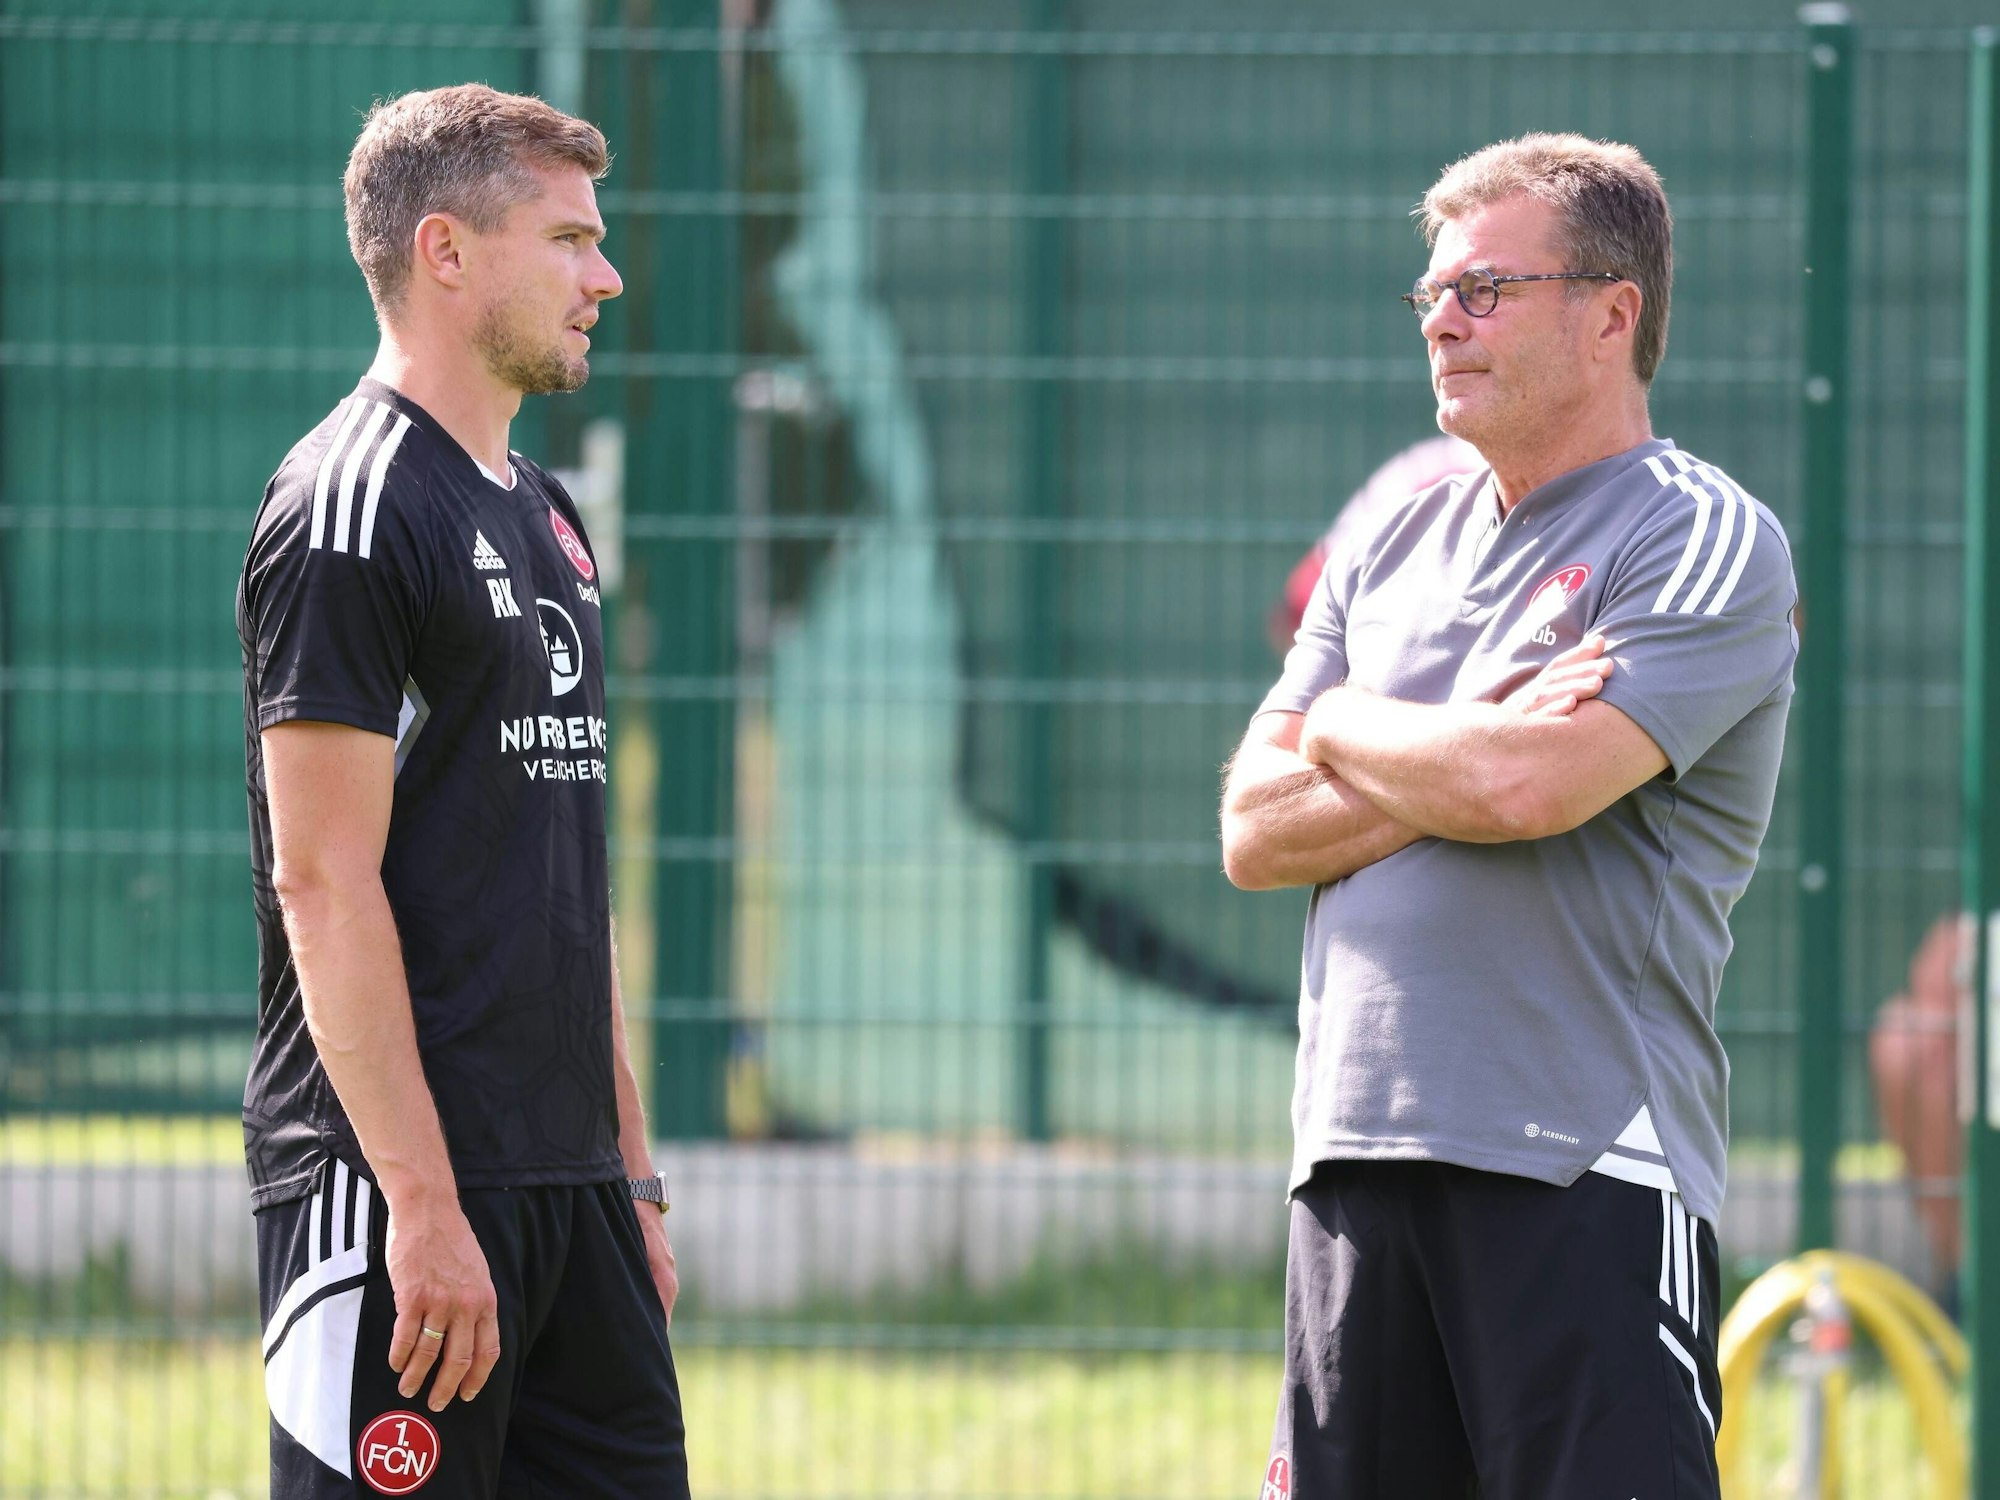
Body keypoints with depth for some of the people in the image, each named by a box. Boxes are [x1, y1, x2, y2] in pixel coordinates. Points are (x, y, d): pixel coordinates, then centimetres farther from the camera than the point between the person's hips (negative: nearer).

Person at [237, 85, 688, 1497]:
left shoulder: (543, 513, 18)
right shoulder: (351, 512, -10)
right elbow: (325, 884, -17)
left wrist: (630, 1169, 19)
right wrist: (421, 1204, -21)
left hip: (565, 1180, 9)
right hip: (397, 1180, -9)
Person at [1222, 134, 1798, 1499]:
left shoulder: (1706, 542, -3)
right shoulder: (1395, 550, 18)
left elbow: (1531, 785, -18)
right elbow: (1254, 834, 9)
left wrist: (1348, 731, 2)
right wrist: (1461, 752, -6)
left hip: (1589, 1172, -7)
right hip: (1360, 1161, 7)